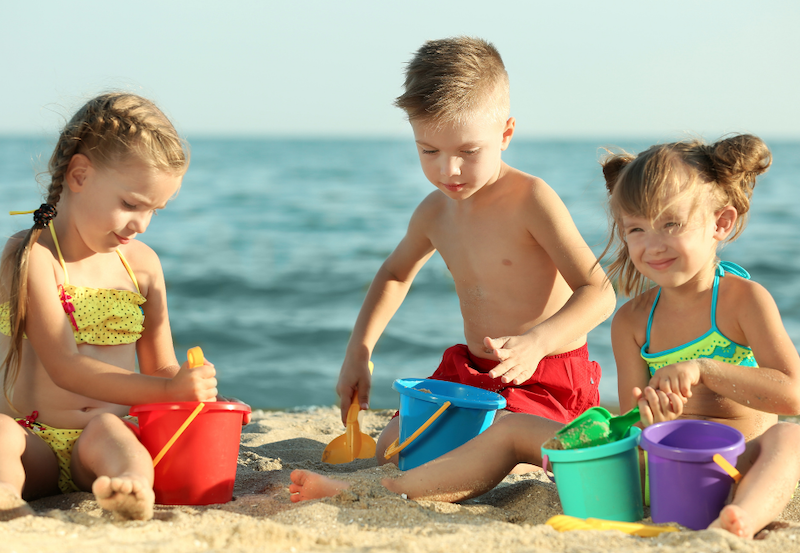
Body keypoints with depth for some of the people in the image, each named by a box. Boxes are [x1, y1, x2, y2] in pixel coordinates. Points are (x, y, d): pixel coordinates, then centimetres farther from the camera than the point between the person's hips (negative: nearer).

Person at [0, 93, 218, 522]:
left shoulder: (142, 264, 12)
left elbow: (160, 368, 16)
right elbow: (64, 366, -15)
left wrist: (192, 395, -8)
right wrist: (167, 390, -23)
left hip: (110, 433, 2)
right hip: (37, 440, -2)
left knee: (107, 429, -33)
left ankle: (134, 485, -63)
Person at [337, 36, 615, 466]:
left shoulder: (530, 199, -19)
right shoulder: (435, 212, 2)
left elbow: (598, 293, -22)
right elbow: (395, 273, 24)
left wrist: (536, 341, -39)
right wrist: (358, 351, 13)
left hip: (547, 379, -7)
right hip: (470, 372, 7)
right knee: (391, 450, 1)